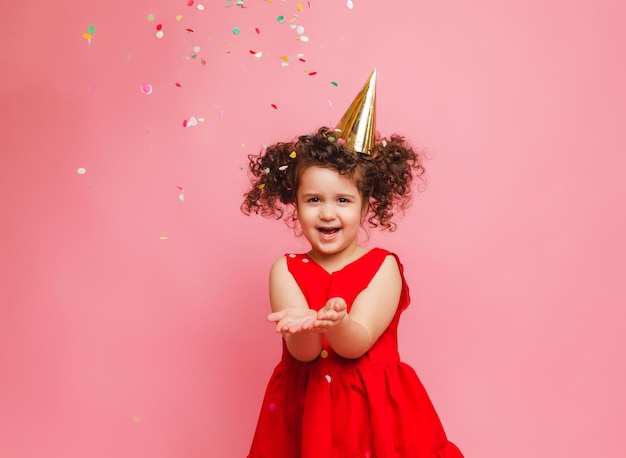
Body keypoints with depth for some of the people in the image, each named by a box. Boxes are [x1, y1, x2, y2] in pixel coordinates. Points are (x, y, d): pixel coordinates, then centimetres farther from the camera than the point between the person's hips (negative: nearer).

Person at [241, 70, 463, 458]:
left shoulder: (383, 267, -7)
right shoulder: (286, 271, -4)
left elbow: (356, 345, -19)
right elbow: (304, 352, -16)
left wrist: (336, 323, -40)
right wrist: (303, 327, -37)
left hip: (375, 410, -1)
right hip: (304, 409, 1)